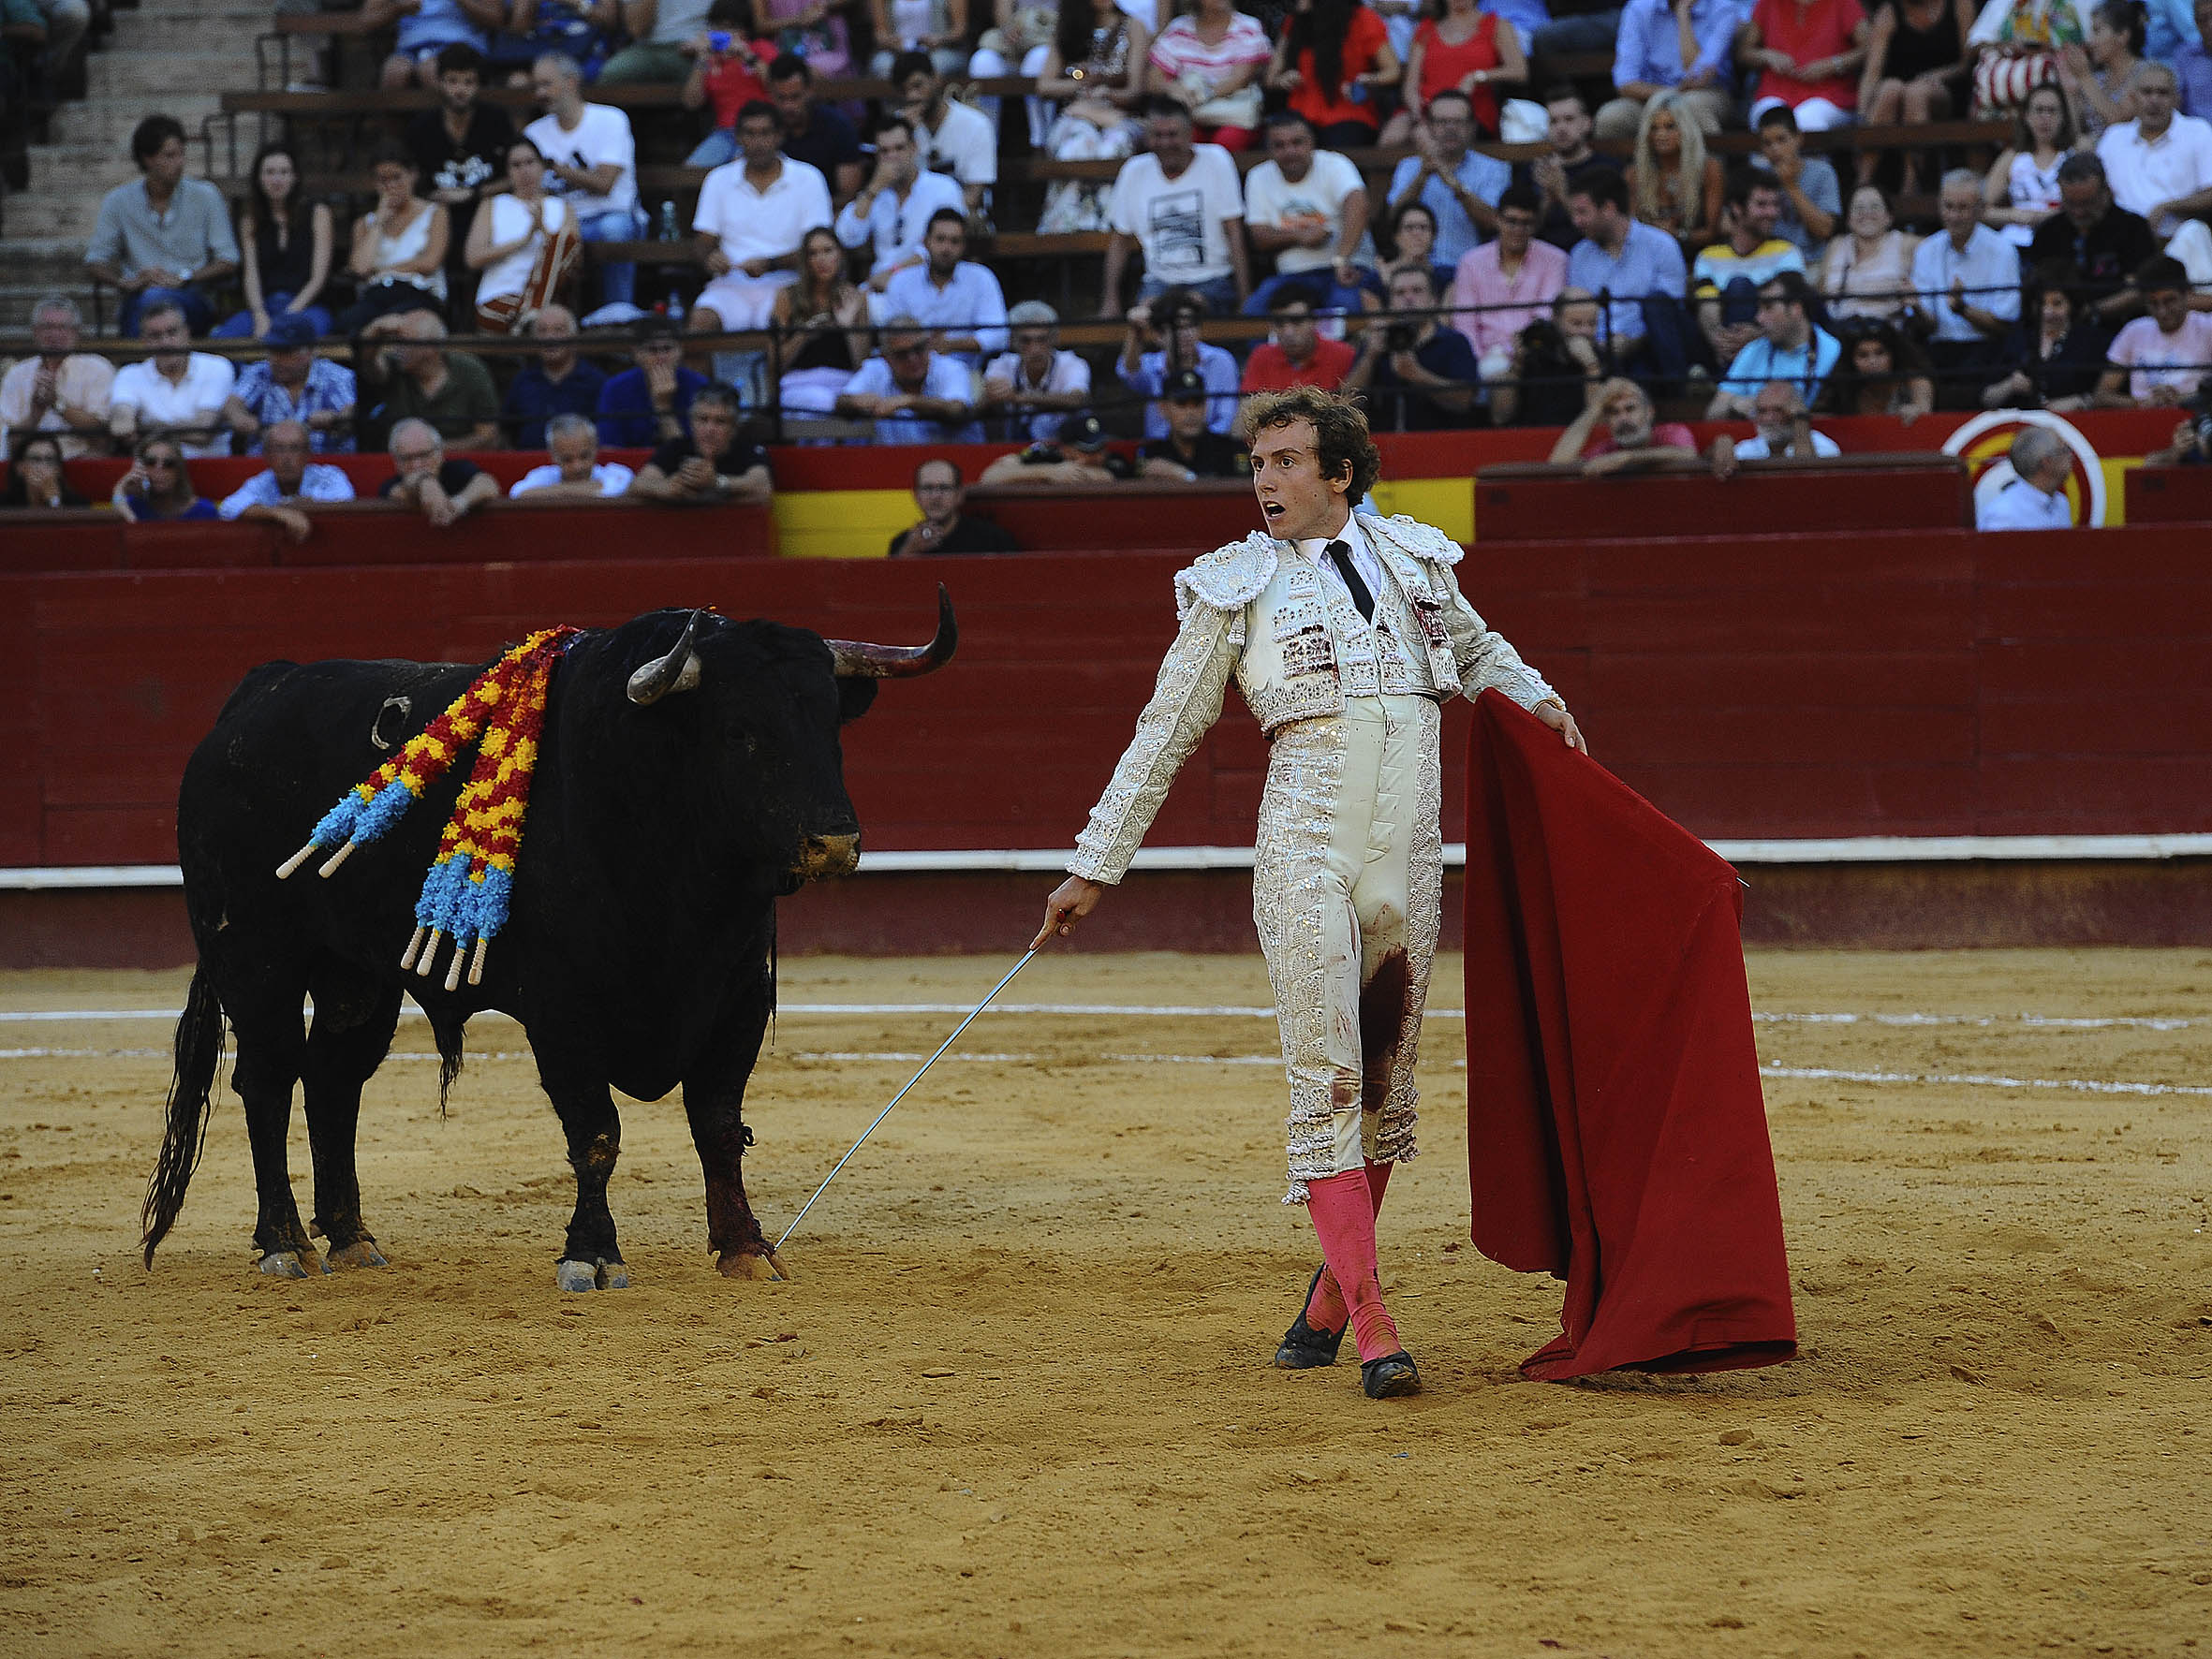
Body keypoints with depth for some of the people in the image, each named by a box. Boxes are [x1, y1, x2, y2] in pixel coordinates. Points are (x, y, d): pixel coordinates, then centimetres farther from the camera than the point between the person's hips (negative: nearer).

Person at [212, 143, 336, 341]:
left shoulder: (317, 212, 10)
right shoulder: (251, 219, 18)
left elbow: (318, 277, 2)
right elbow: (251, 275, 6)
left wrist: (290, 313, -13)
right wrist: (260, 316, -14)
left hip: (308, 307, -2)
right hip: (264, 307, 2)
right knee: (218, 338, -32)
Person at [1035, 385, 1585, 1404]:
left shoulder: (1412, 557, 13)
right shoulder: (1237, 585, 4)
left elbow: (1478, 651, 33)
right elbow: (1164, 735, 8)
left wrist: (1538, 702, 13)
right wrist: (1094, 868, 7)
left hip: (1409, 854, 3)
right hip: (1305, 846, -3)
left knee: (1385, 1081, 7)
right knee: (1326, 1080, -10)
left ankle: (1331, 1291, 26)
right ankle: (1373, 1331, -12)